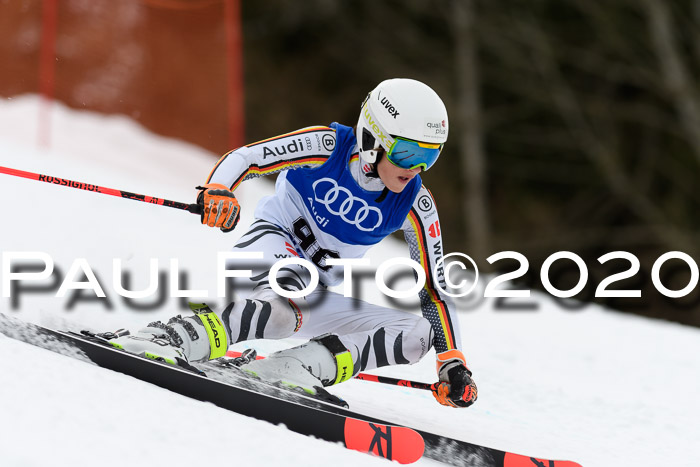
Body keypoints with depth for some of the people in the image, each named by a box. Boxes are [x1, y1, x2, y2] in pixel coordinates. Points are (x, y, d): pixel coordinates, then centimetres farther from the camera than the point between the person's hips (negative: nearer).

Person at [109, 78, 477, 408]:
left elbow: (434, 289, 1)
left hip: (320, 296, 6)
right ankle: (164, 341, -50)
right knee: (281, 307, -41)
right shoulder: (327, 146, -12)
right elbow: (243, 158, -13)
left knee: (418, 332, -15)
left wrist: (452, 362, -7)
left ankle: (293, 367, -31)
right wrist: (218, 192, -35)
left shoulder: (414, 206, -4)